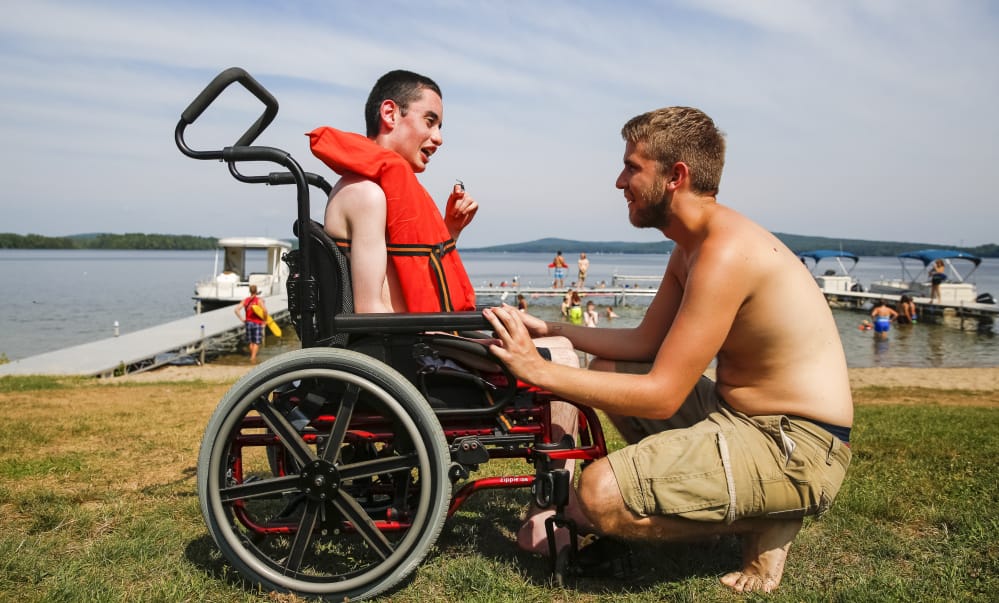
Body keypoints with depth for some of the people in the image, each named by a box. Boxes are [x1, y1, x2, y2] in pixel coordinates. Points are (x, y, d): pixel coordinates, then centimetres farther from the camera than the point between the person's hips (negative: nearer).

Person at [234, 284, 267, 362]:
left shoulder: (245, 300, 3)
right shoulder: (259, 300, -10)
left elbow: (236, 309, -2)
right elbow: (265, 310, -24)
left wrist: (242, 319, 3)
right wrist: (265, 320, -9)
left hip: (248, 323, 4)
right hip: (258, 323, -4)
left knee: (251, 342, 18)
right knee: (256, 342, 0)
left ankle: (252, 356, 28)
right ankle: (253, 357, -14)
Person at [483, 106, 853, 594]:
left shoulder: (726, 251, -24)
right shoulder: (691, 247, 9)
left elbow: (660, 396, -25)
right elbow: (643, 342, 13)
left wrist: (540, 372, -21)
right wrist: (550, 328, 6)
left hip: (795, 445, -10)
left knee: (600, 494, -24)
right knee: (607, 371, 17)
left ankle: (768, 524, -1)